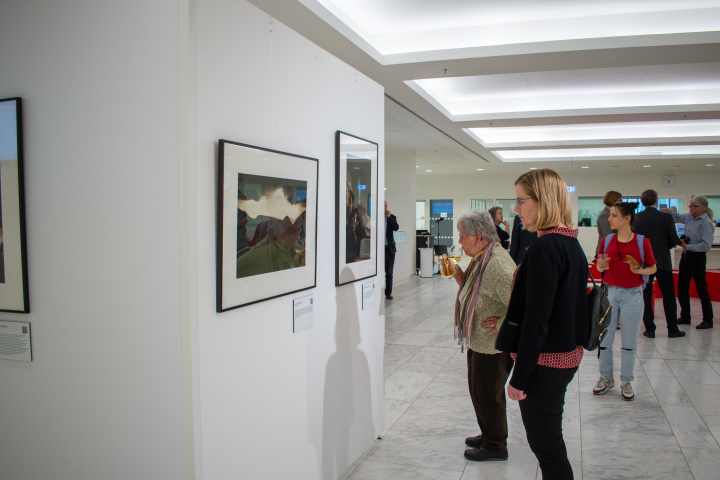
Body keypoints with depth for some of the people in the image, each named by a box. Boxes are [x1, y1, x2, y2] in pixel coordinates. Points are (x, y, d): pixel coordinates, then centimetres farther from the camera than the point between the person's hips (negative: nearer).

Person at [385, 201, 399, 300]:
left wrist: (389, 217, -13)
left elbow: (396, 228, -9)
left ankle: (388, 293, 11)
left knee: (389, 271, 5)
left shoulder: (392, 217, 7)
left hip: (389, 248, 1)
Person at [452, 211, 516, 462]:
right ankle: (489, 436, 40)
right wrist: (462, 279, 2)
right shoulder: (481, 258, 7)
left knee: (486, 395, 6)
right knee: (480, 391, 22)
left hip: (493, 345, -10)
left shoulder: (497, 264, -27)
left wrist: (503, 323, -23)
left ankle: (495, 446, 25)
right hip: (479, 342, 10)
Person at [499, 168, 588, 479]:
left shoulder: (545, 248, -22)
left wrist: (519, 377, -17)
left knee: (547, 447, 6)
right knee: (547, 442, 22)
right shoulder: (571, 243, 8)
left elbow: (536, 322, -23)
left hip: (544, 362, -9)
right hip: (566, 357, 9)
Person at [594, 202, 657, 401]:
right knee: (603, 337, 8)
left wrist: (639, 270, -18)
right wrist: (601, 266, -11)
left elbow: (653, 268, 2)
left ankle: (626, 381, 23)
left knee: (629, 341, 7)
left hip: (633, 295, -3)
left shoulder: (642, 242, -6)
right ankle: (606, 377, 25)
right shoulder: (607, 240, 3)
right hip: (610, 293, 3)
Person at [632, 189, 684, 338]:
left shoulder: (636, 218, -4)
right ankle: (672, 329, 16)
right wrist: (664, 246, 12)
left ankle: (649, 329, 10)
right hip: (663, 262, -1)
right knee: (668, 296, 10)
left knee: (646, 296, 7)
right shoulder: (666, 217, -8)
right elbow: (674, 240, -8)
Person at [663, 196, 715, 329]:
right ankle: (685, 317, 25)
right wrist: (669, 211, 5)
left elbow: (706, 245, -21)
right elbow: (677, 217, 24)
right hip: (686, 256, 8)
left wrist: (687, 246, -20)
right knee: (681, 288, 12)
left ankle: (708, 320, 13)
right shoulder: (689, 217, 4)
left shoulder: (706, 223, -17)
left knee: (701, 289, 1)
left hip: (697, 257, -8)